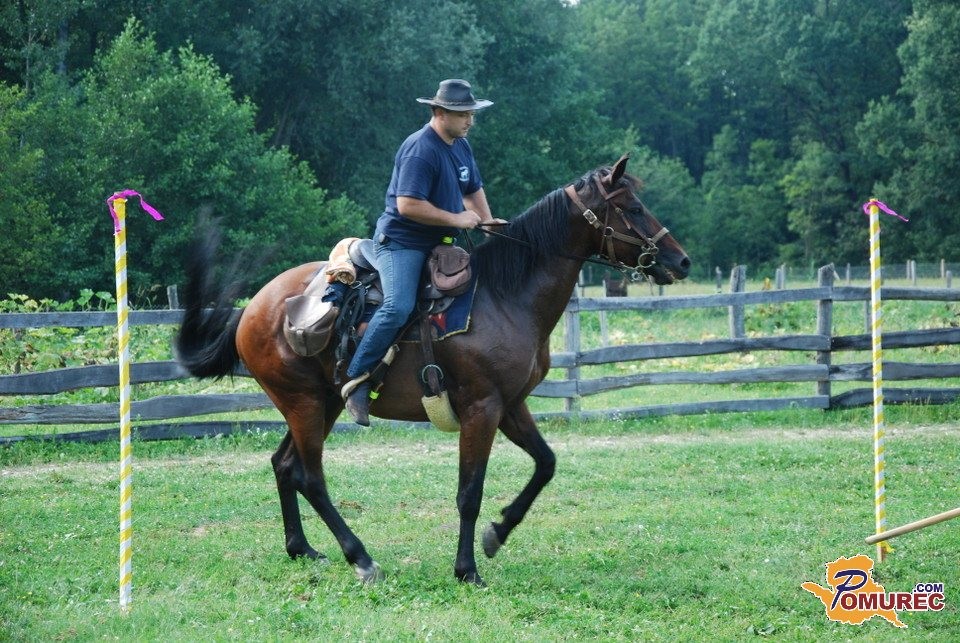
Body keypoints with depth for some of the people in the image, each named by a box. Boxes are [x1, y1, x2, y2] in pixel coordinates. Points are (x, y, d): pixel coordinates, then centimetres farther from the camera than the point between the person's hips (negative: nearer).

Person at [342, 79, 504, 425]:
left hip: (441, 243, 10)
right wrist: (457, 219, -21)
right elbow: (408, 205, -27)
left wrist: (488, 222, 11)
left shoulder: (461, 146, 12)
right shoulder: (420, 150, -19)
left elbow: (473, 189, 28)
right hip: (402, 242, -10)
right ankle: (357, 382, -23)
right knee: (398, 308, -28)